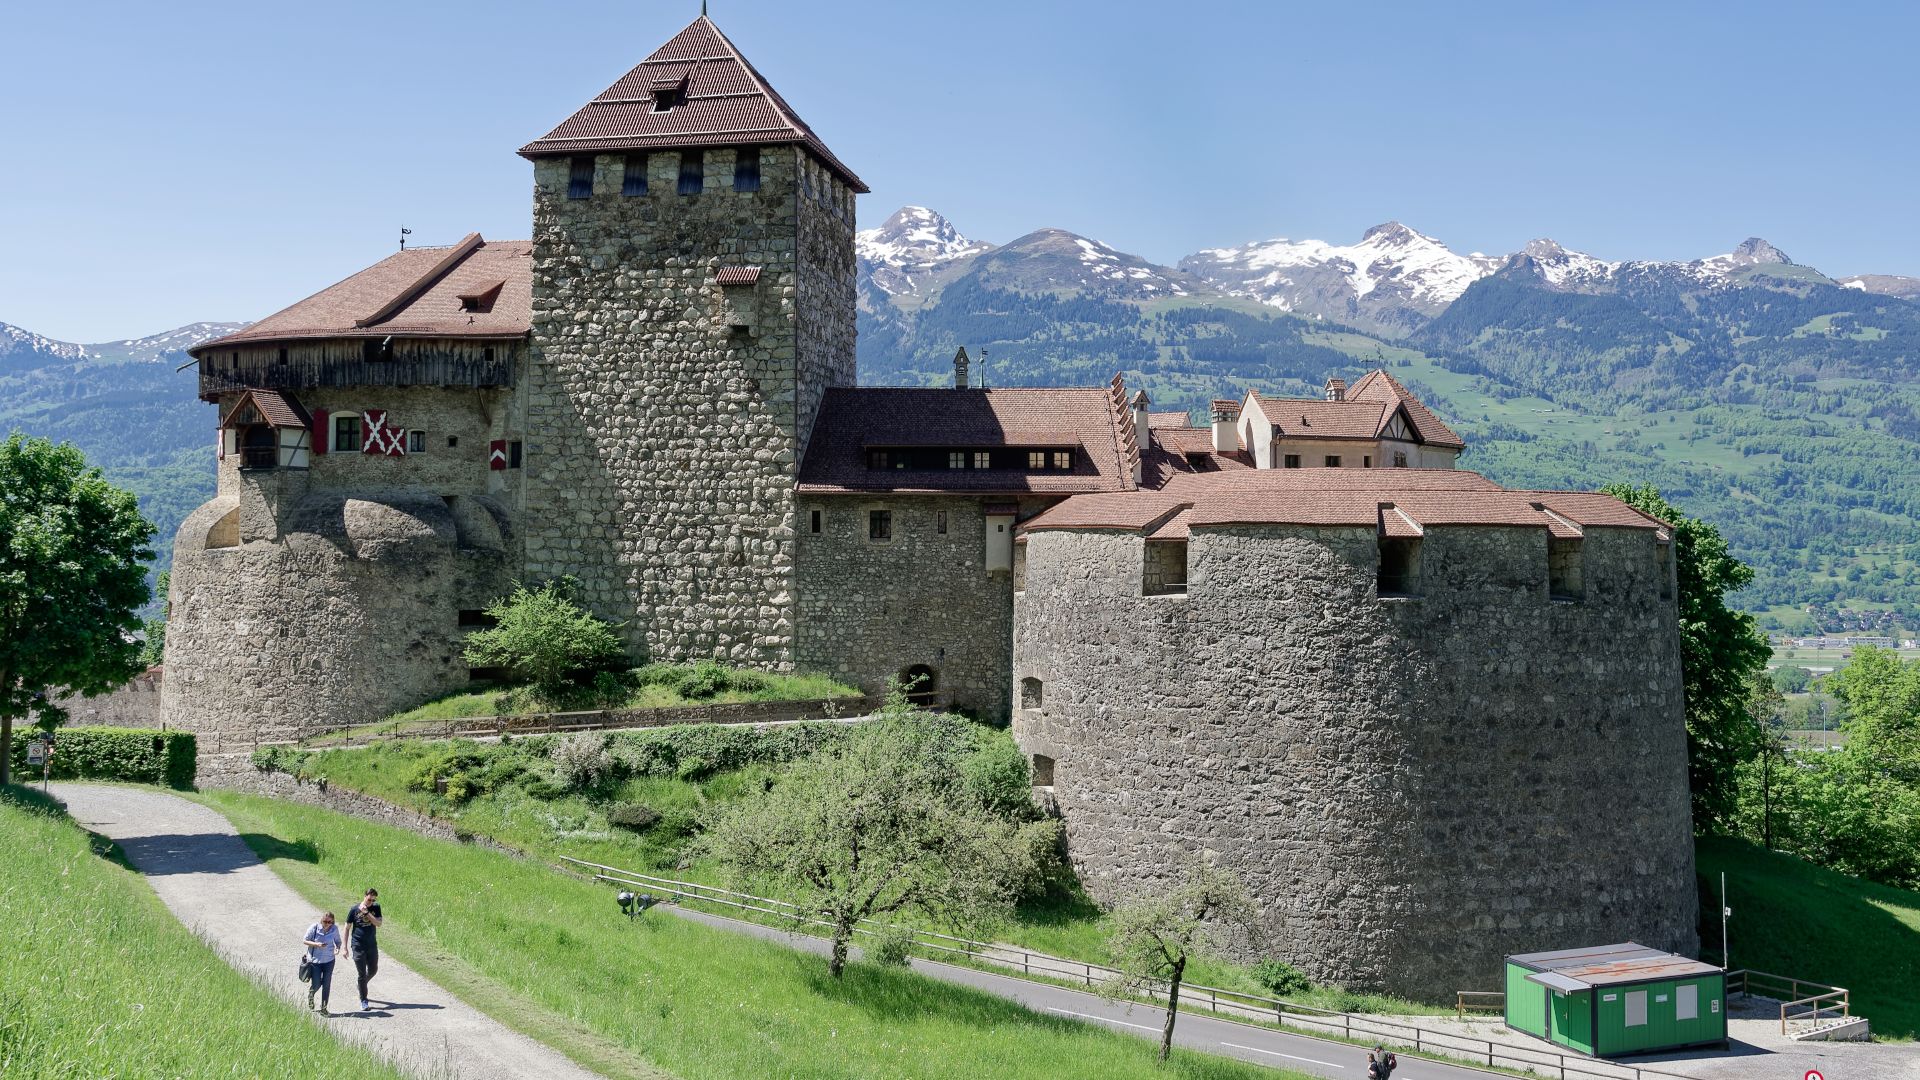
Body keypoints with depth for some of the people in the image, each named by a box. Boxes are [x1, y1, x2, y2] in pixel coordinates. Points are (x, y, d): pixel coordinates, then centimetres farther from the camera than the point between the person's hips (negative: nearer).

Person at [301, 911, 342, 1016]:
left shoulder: (334, 929, -6)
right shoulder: (314, 928, -13)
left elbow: (337, 941, 8)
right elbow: (305, 941, -6)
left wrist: (338, 947, -15)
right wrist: (317, 944, -22)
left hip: (329, 961, 2)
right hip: (314, 960, -2)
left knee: (326, 985, 3)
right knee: (316, 984, -1)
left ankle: (323, 1008, 17)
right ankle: (310, 996, 36)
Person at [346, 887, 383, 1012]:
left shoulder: (376, 908, 0)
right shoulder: (354, 910, -7)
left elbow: (378, 924, -12)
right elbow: (347, 928, -1)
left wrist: (366, 913, -20)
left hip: (372, 946, 3)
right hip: (358, 947, -3)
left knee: (373, 970, 15)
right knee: (362, 974, -2)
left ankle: (362, 986, 44)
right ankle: (363, 1001, 6)